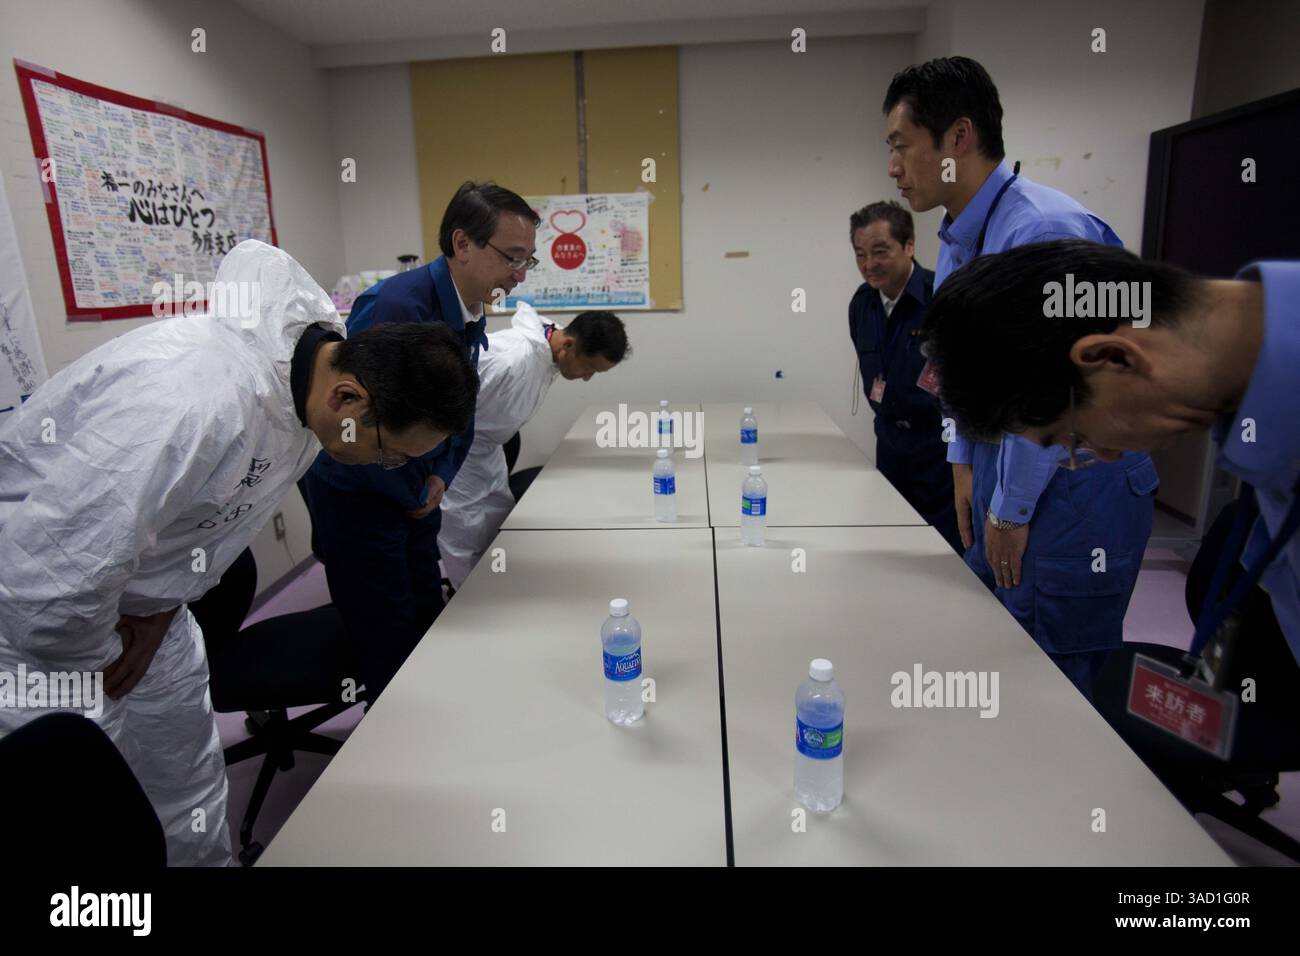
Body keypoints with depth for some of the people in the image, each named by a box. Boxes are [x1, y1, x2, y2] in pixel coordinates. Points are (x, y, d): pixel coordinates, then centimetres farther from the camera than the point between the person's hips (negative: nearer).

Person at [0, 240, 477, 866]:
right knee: (92, 822, 2)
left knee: (188, 789, 16)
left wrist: (161, 608, 0)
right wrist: (98, 662, -15)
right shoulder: (191, 405, -40)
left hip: (133, 588, 7)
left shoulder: (323, 356, -12)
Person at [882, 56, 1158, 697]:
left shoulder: (1045, 232, -22)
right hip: (1005, 484, 9)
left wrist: (1010, 512, -13)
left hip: (1073, 496, -9)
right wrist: (964, 464, 11)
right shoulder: (957, 239, 8)